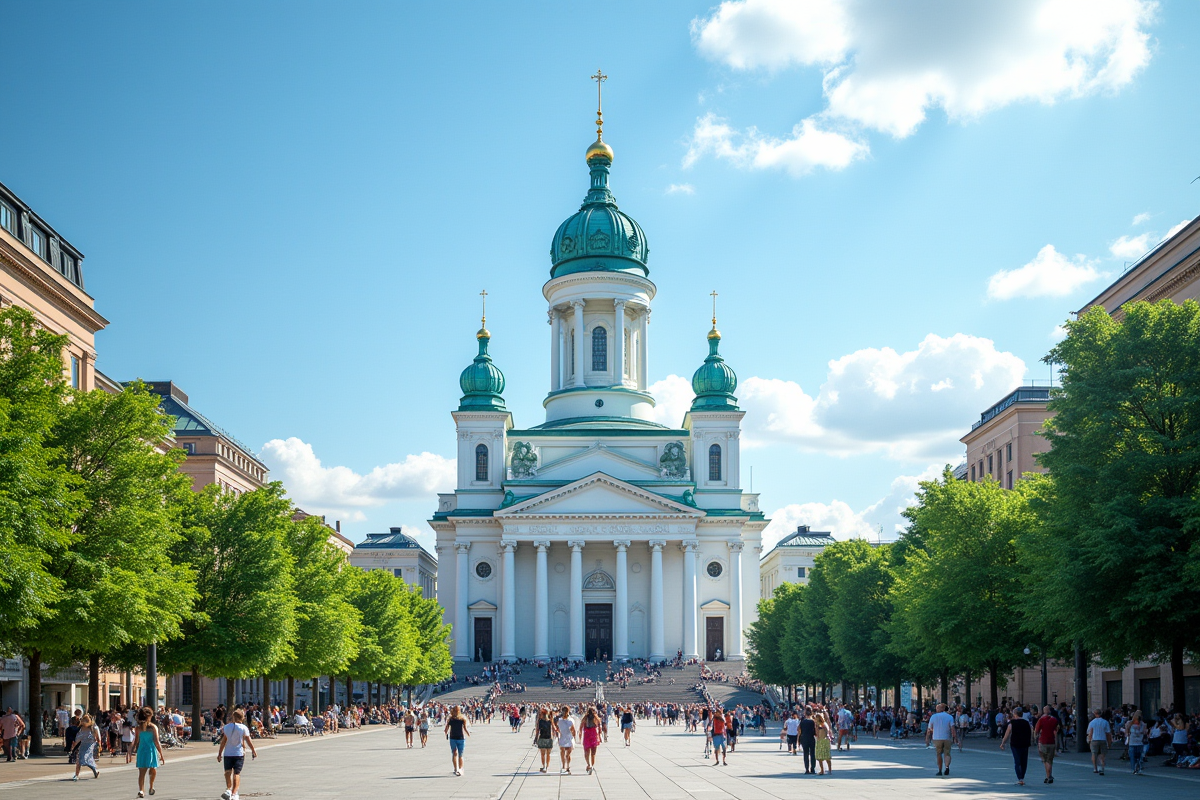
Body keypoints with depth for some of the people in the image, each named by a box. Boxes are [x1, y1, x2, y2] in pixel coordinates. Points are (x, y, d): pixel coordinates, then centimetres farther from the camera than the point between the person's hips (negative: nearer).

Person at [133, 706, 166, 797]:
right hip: (151, 750, -2)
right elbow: (156, 742, -10)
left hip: (141, 750, 2)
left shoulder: (138, 727, 1)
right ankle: (151, 787, 24)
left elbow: (137, 742, 3)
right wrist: (161, 755, -6)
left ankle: (141, 789, -15)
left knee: (141, 772, 1)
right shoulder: (153, 727, -7)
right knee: (153, 771, 21)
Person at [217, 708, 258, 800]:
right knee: (237, 773, 2)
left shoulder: (226, 727, 1)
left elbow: (223, 741, 1)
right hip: (239, 753, -1)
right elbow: (248, 741, -3)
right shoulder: (243, 728, -5)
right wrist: (253, 751, 9)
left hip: (227, 753, 1)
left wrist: (220, 753, 8)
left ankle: (228, 789, -14)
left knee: (228, 772, 7)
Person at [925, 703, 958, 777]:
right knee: (947, 754, 6)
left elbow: (930, 729, 6)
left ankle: (940, 771, 12)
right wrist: (953, 737, -10)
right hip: (947, 738, 0)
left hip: (937, 738, 0)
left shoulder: (933, 716, 1)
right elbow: (952, 728, -11)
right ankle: (947, 767, -18)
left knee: (939, 754, 11)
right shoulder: (950, 717, 1)